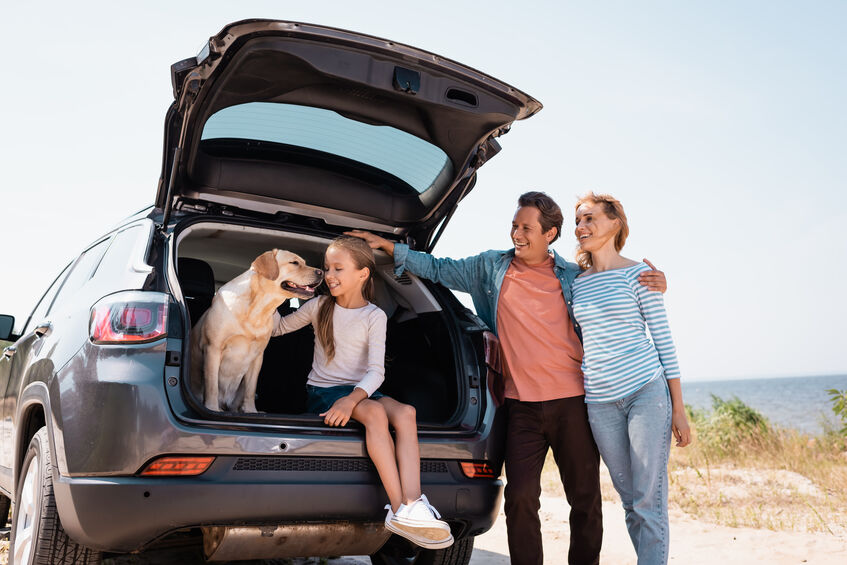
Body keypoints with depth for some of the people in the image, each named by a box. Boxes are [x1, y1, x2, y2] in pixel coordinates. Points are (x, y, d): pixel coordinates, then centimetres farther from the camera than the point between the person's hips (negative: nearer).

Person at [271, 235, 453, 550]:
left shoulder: (374, 317, 0)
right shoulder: (319, 307, 6)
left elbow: (376, 371, -11)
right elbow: (279, 327, 19)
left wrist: (352, 398, -30)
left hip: (360, 391, 1)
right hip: (322, 391, -1)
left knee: (405, 413, -30)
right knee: (375, 412, -33)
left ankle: (411, 507, -44)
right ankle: (399, 506, -39)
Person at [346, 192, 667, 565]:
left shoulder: (574, 277, 7)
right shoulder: (490, 268, 8)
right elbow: (437, 269, 16)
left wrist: (651, 287, 1)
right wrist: (387, 246, 13)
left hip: (573, 402, 0)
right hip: (523, 405, 0)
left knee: (585, 499, 5)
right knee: (520, 498, -4)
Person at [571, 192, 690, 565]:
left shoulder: (638, 273, -1)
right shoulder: (575, 282, 12)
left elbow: (663, 338, -1)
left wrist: (678, 408, -4)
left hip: (647, 391, -4)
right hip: (600, 401, 5)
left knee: (649, 500, -3)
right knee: (629, 499, 11)